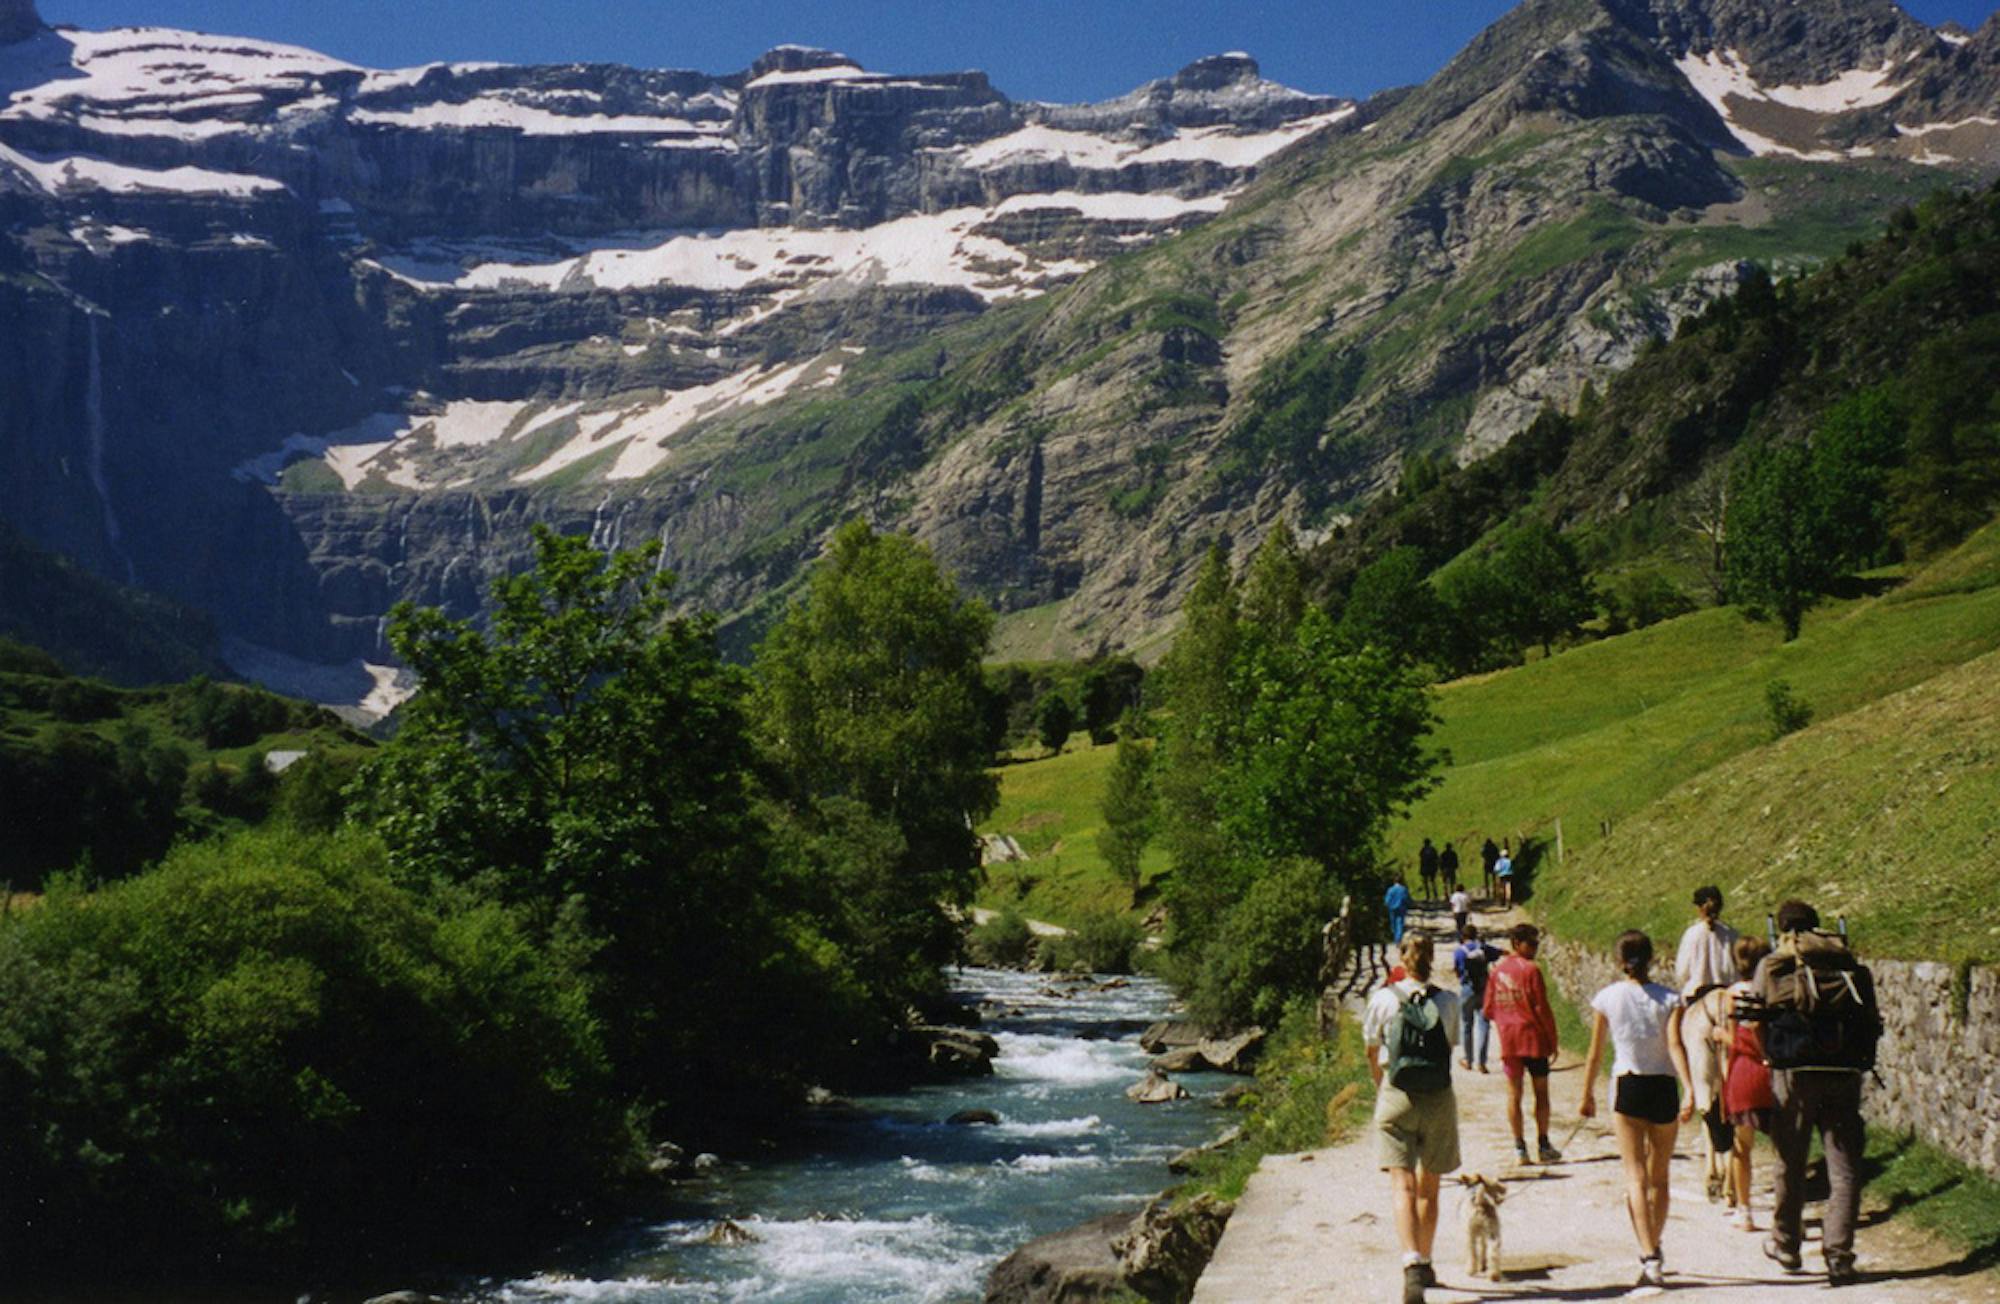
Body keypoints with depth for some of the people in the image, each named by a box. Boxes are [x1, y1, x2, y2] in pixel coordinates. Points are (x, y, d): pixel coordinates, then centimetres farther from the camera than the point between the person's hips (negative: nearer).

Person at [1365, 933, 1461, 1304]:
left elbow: (1373, 1055, 7)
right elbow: (1451, 1048, 11)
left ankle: (1412, 1264, -25)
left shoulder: (1383, 999, -4)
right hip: (1439, 1099, 2)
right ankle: (1424, 1264, 28)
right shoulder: (1448, 1002, -1)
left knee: (1403, 1187, -7)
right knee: (1429, 1188, 16)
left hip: (1396, 1097, -2)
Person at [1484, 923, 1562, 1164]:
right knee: (1541, 1092, 6)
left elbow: (1489, 1010, 9)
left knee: (1513, 1094, 5)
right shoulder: (1531, 969, -9)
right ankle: (1543, 1146, 8)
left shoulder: (1497, 971, 7)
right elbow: (1542, 1008, -11)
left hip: (1508, 1041, 4)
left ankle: (1520, 1147, 4)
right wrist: (1553, 1041, -4)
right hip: (1533, 1038, -4)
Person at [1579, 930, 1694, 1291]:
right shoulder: (1669, 998, -1)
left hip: (1627, 1087, -1)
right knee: (1659, 1177, 16)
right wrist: (1689, 1089, -19)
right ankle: (1655, 1250, 29)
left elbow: (1595, 1053, 3)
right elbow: (1675, 1045, -14)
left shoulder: (1607, 998, -1)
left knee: (1636, 1177, -4)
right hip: (1664, 1086, 2)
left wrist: (1587, 1095, 12)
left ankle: (1649, 1257, -17)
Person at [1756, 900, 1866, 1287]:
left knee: (1791, 1166, 14)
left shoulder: (1771, 967, 2)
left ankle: (1786, 1246, 28)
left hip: (1793, 1076, -1)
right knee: (1845, 1169, 4)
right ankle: (1838, 1254, -3)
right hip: (1842, 1074, 1)